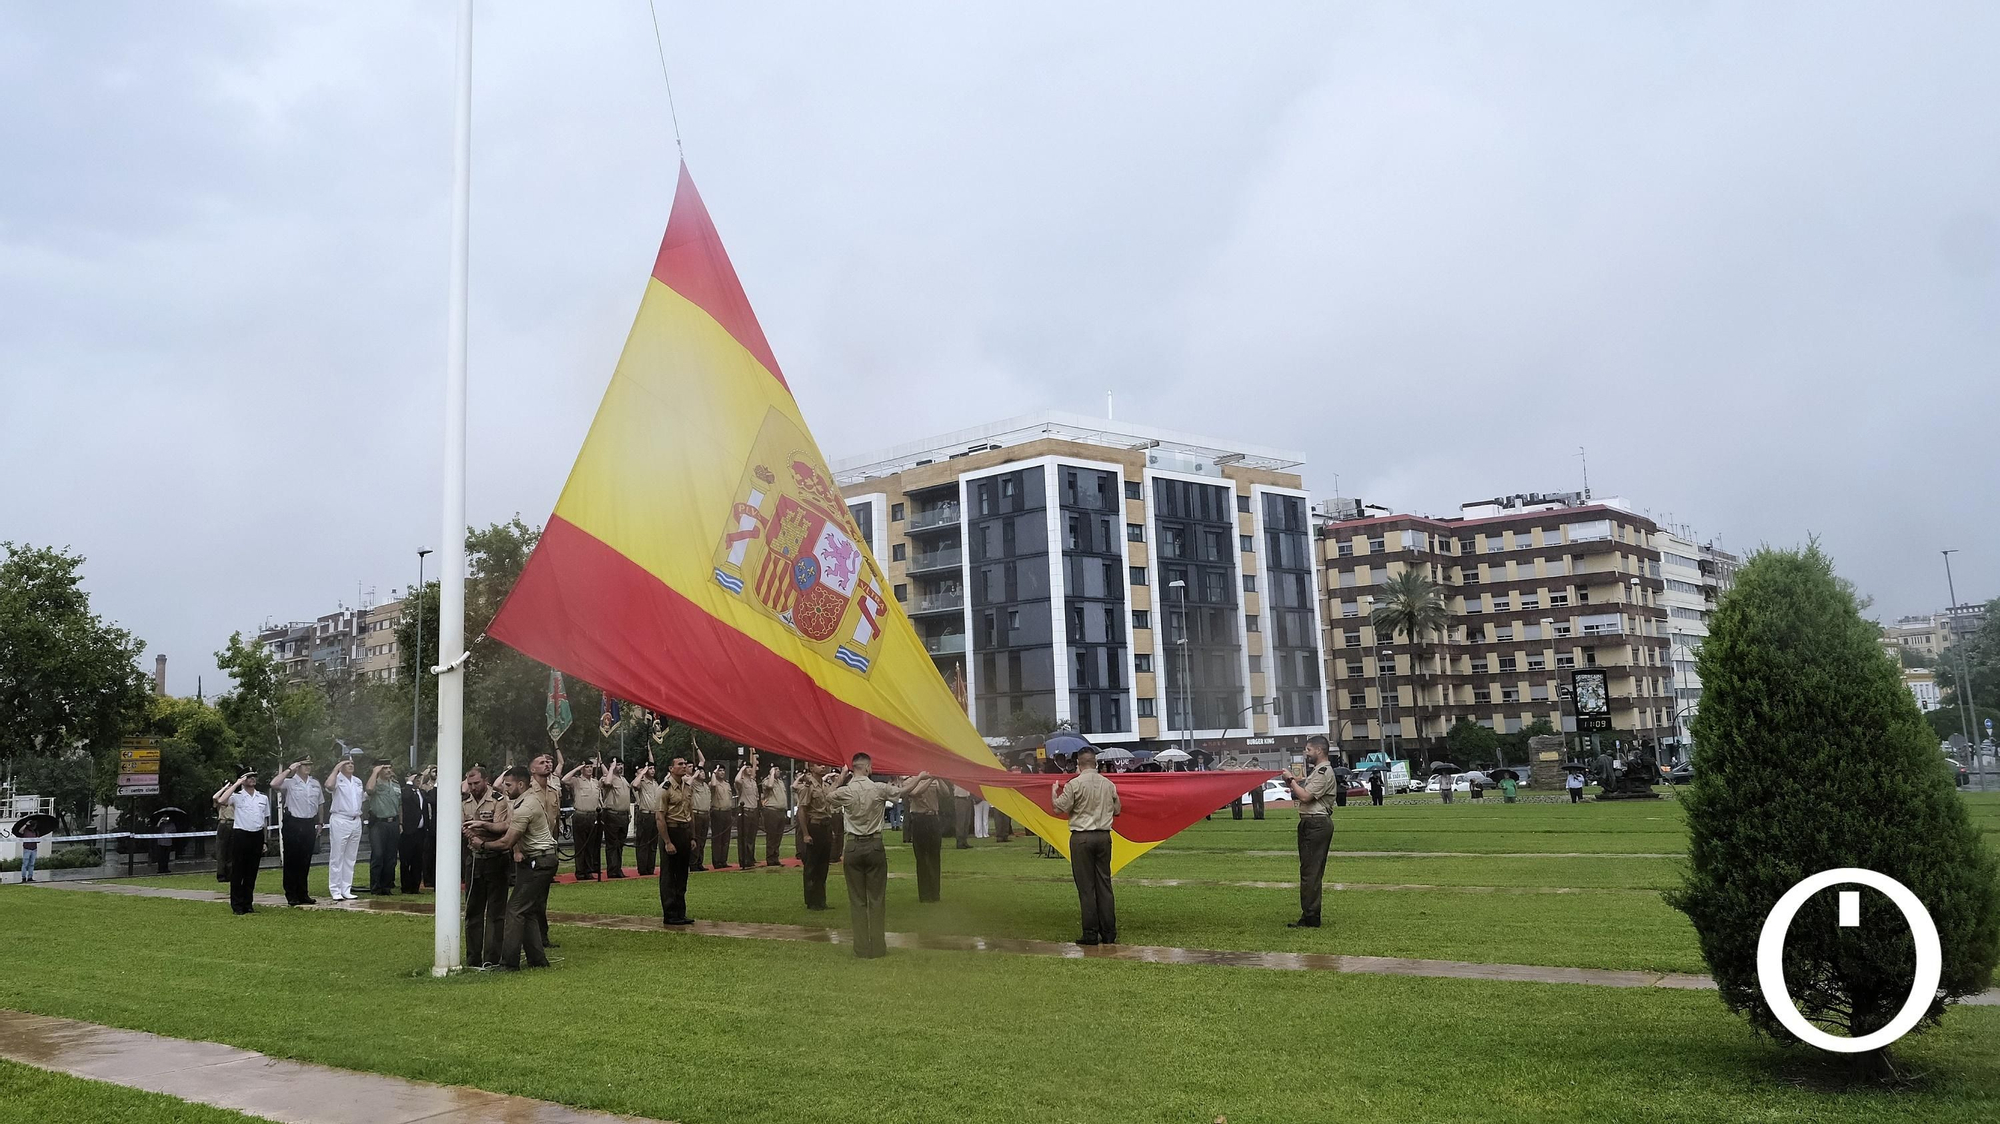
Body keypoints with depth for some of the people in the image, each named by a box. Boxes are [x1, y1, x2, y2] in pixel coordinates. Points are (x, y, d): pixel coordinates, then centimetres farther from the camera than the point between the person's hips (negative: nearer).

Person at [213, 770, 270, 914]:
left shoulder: (263, 798, 13)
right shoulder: (237, 796, 0)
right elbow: (221, 800, -22)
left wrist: (264, 841, 15)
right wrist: (236, 784, -15)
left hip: (257, 836, 4)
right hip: (240, 835, -4)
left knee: (251, 872, 8)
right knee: (237, 871, -1)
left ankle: (247, 904, 15)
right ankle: (236, 905, 5)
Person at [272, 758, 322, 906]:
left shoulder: (315, 784, 12)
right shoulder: (290, 782, -5)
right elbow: (274, 784, -26)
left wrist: (319, 823, 16)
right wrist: (289, 770, -18)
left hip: (309, 824, 5)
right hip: (293, 823, -5)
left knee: (305, 861, 9)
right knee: (292, 860, 1)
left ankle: (302, 894, 17)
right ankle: (291, 895, 7)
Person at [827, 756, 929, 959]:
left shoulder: (844, 791, -8)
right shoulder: (879, 789, -9)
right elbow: (904, 790, 7)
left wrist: (839, 779, 16)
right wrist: (920, 777, 23)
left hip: (853, 848, 1)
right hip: (875, 846, -1)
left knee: (857, 901, 8)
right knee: (876, 900, 7)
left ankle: (862, 948, 9)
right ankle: (878, 947, 9)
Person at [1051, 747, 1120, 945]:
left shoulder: (1074, 784, -11)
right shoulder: (1108, 784, 3)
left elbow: (1059, 808, -5)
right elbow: (1116, 810, 14)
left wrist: (1054, 791, 13)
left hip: (1081, 838, -4)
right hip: (1104, 836, 4)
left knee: (1086, 886, 1)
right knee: (1104, 884, 9)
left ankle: (1091, 934, 1)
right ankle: (1109, 933, 11)